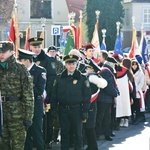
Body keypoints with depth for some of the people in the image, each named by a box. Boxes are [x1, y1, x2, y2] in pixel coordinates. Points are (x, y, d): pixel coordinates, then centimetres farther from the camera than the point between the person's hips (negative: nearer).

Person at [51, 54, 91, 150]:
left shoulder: (82, 78, -2)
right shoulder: (59, 78, 5)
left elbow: (87, 95, -3)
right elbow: (54, 94, 8)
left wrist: (85, 111, -7)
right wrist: (54, 109, 2)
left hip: (77, 109, -2)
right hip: (63, 109, 2)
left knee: (78, 133, 5)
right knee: (64, 133, 9)